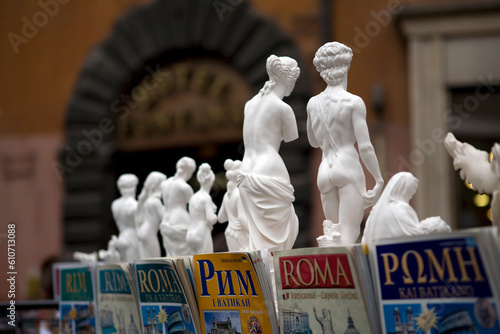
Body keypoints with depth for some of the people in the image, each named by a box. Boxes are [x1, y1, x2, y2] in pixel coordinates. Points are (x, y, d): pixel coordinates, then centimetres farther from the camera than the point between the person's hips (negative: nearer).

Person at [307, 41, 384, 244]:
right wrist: (379, 180, -4)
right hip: (348, 166, -5)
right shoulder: (354, 102, -6)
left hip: (325, 171, 5)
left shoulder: (313, 103, 9)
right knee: (349, 236, -9)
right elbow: (365, 146, -10)